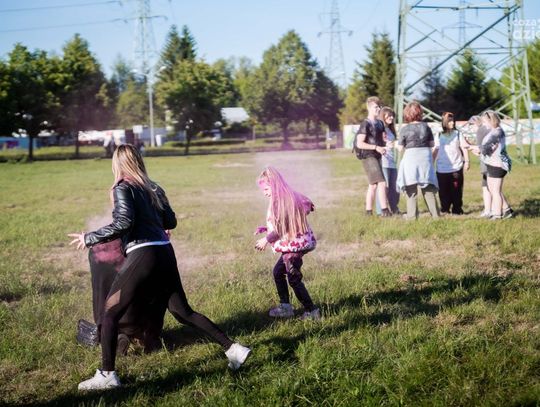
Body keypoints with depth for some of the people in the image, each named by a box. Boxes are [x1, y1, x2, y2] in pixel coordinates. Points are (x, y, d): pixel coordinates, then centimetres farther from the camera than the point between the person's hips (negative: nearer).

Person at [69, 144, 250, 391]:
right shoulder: (153, 188, 15)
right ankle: (232, 349, 12)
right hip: (165, 253, 7)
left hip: (142, 255, -7)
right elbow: (170, 221, 19)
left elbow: (124, 223, -17)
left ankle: (107, 375, -3)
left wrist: (90, 238, -9)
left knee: (110, 313, 2)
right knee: (183, 312, 15)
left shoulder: (123, 188, -3)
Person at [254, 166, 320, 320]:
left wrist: (266, 239, -6)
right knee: (278, 271, 19)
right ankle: (285, 307, 26)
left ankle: (311, 311, 2)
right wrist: (266, 228, 14)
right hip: (291, 245, 10)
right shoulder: (288, 197, 9)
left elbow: (282, 228, -19)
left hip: (294, 245, -10)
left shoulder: (281, 201, -20)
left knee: (294, 279, -3)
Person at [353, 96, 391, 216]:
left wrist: (383, 147, 3)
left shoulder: (379, 123, 12)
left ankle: (368, 211, 17)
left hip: (377, 157, 8)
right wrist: (376, 147, -21)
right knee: (382, 183, -14)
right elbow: (359, 143, -17)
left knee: (373, 185, 11)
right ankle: (384, 210, -14)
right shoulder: (365, 124, -12)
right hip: (368, 157, -8)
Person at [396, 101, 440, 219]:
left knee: (411, 187, 5)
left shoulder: (405, 129, -8)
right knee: (428, 187, 11)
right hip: (425, 156, 3)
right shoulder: (425, 126, 1)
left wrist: (396, 144, 16)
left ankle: (412, 214, 3)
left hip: (411, 156, -3)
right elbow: (432, 144, 8)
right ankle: (435, 213, 12)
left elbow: (400, 148, -5)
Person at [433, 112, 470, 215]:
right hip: (442, 169, 1)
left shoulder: (457, 134, 3)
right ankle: (445, 209, 13)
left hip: (456, 168, -1)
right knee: (443, 191, 3)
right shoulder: (439, 136, 7)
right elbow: (435, 151, 12)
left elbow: (464, 148, 3)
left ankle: (457, 209, 7)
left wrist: (466, 161, -4)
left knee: (456, 191, 0)